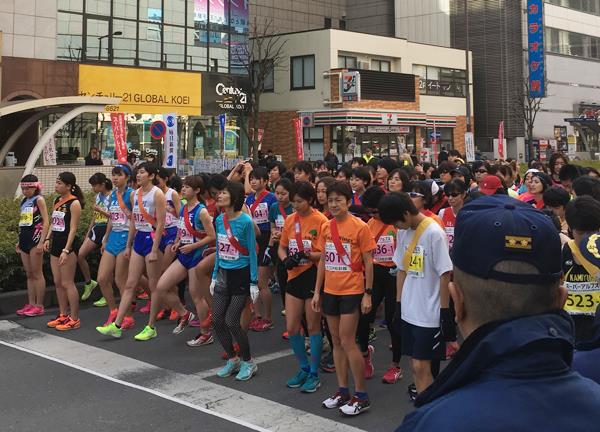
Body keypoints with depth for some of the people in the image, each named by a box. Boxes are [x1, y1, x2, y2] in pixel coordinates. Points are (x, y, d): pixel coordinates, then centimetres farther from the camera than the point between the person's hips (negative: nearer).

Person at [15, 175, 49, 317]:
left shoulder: (39, 200, -6)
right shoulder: (24, 201, 15)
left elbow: (46, 222, -12)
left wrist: (41, 242, -19)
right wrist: (19, 241, 18)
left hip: (35, 238, -7)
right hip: (25, 240, 7)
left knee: (37, 274, -3)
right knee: (29, 274, 9)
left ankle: (39, 306, 1)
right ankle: (31, 304, 13)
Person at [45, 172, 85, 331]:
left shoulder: (74, 203, -12)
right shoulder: (57, 201, 12)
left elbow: (73, 229, -16)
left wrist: (66, 250, -20)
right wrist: (48, 239, 7)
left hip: (68, 244, -8)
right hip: (56, 244, 8)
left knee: (67, 283, -5)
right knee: (58, 282, 12)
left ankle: (74, 319, 3)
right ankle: (63, 315, 22)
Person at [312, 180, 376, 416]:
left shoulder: (360, 227, -10)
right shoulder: (326, 227, 6)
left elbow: (368, 262, -8)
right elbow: (323, 260, 11)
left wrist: (368, 293, -11)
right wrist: (317, 291, 9)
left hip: (351, 291, -6)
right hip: (330, 291, 6)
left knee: (347, 341, -6)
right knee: (336, 341, 11)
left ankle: (361, 396, 5)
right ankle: (342, 391, 21)